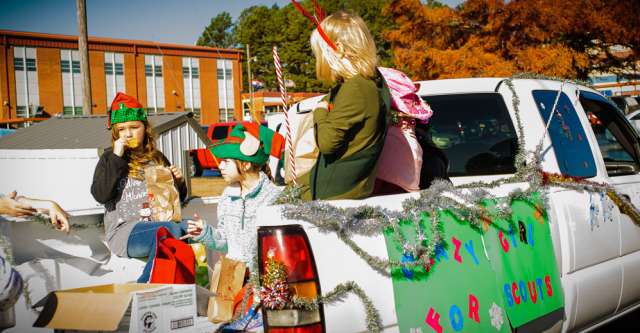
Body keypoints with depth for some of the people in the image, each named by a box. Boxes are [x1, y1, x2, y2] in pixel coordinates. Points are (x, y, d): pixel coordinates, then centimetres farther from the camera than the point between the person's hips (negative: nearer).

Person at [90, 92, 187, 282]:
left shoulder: (157, 159, 18)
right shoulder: (110, 158, 9)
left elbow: (177, 199, 25)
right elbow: (101, 195, -8)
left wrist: (179, 181, 3)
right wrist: (117, 158, -8)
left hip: (158, 225, 4)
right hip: (123, 230, -3)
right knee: (170, 230, -33)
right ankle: (145, 285, -20)